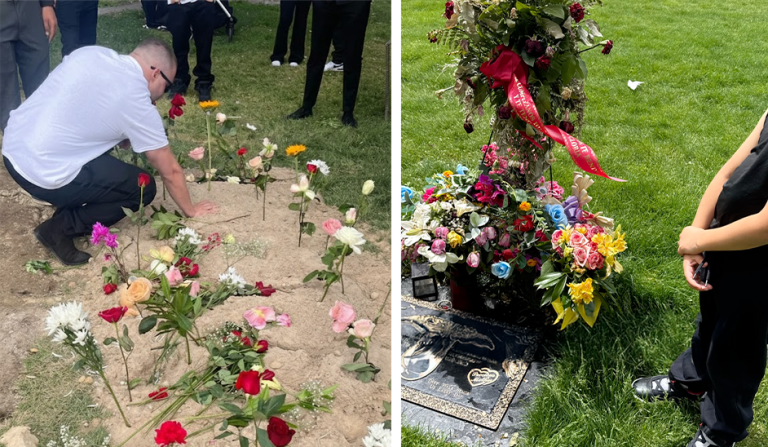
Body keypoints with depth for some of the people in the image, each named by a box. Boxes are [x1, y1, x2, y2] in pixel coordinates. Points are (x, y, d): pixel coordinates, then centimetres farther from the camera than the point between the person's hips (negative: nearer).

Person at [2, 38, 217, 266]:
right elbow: (171, 171, -3)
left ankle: (68, 202, 23)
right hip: (43, 175, -8)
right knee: (143, 188, 5)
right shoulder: (137, 102, -12)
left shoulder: (90, 52, 4)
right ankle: (61, 227, 2)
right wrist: (190, 210, 13)